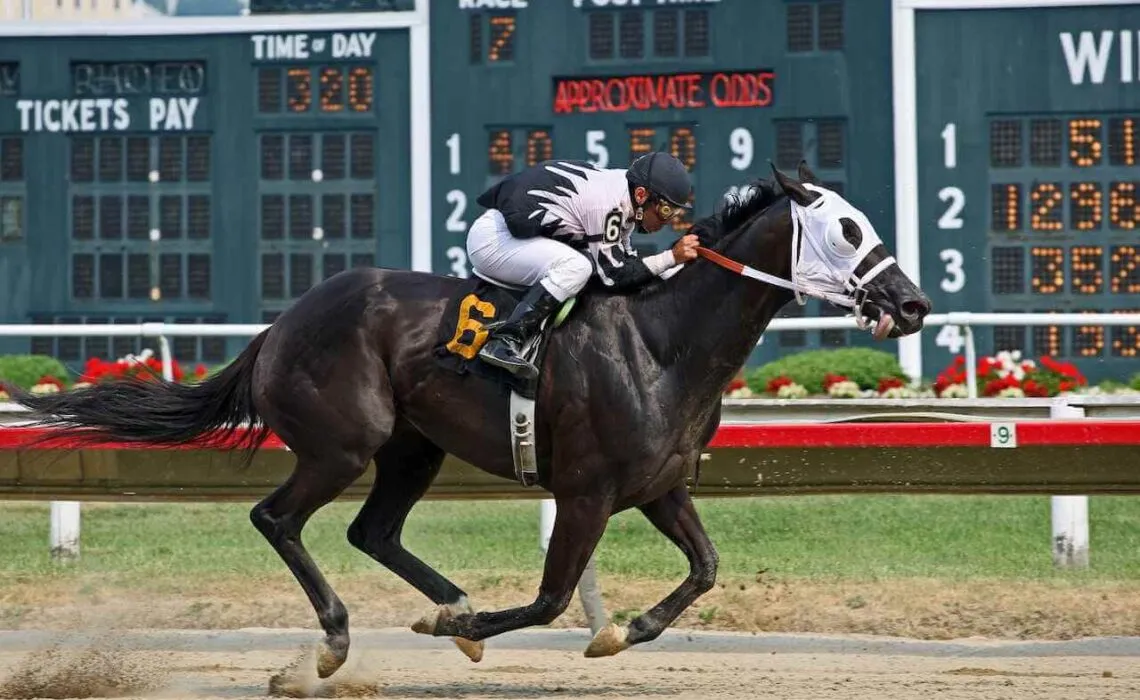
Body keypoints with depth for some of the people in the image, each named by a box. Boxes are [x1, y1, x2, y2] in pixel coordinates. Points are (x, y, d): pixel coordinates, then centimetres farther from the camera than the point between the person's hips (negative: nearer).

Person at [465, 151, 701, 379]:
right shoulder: (607, 204, -24)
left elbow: (624, 261, 10)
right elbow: (615, 277, -21)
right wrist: (672, 257, -19)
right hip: (492, 239, -10)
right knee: (577, 266, -27)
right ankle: (504, 341, -31)